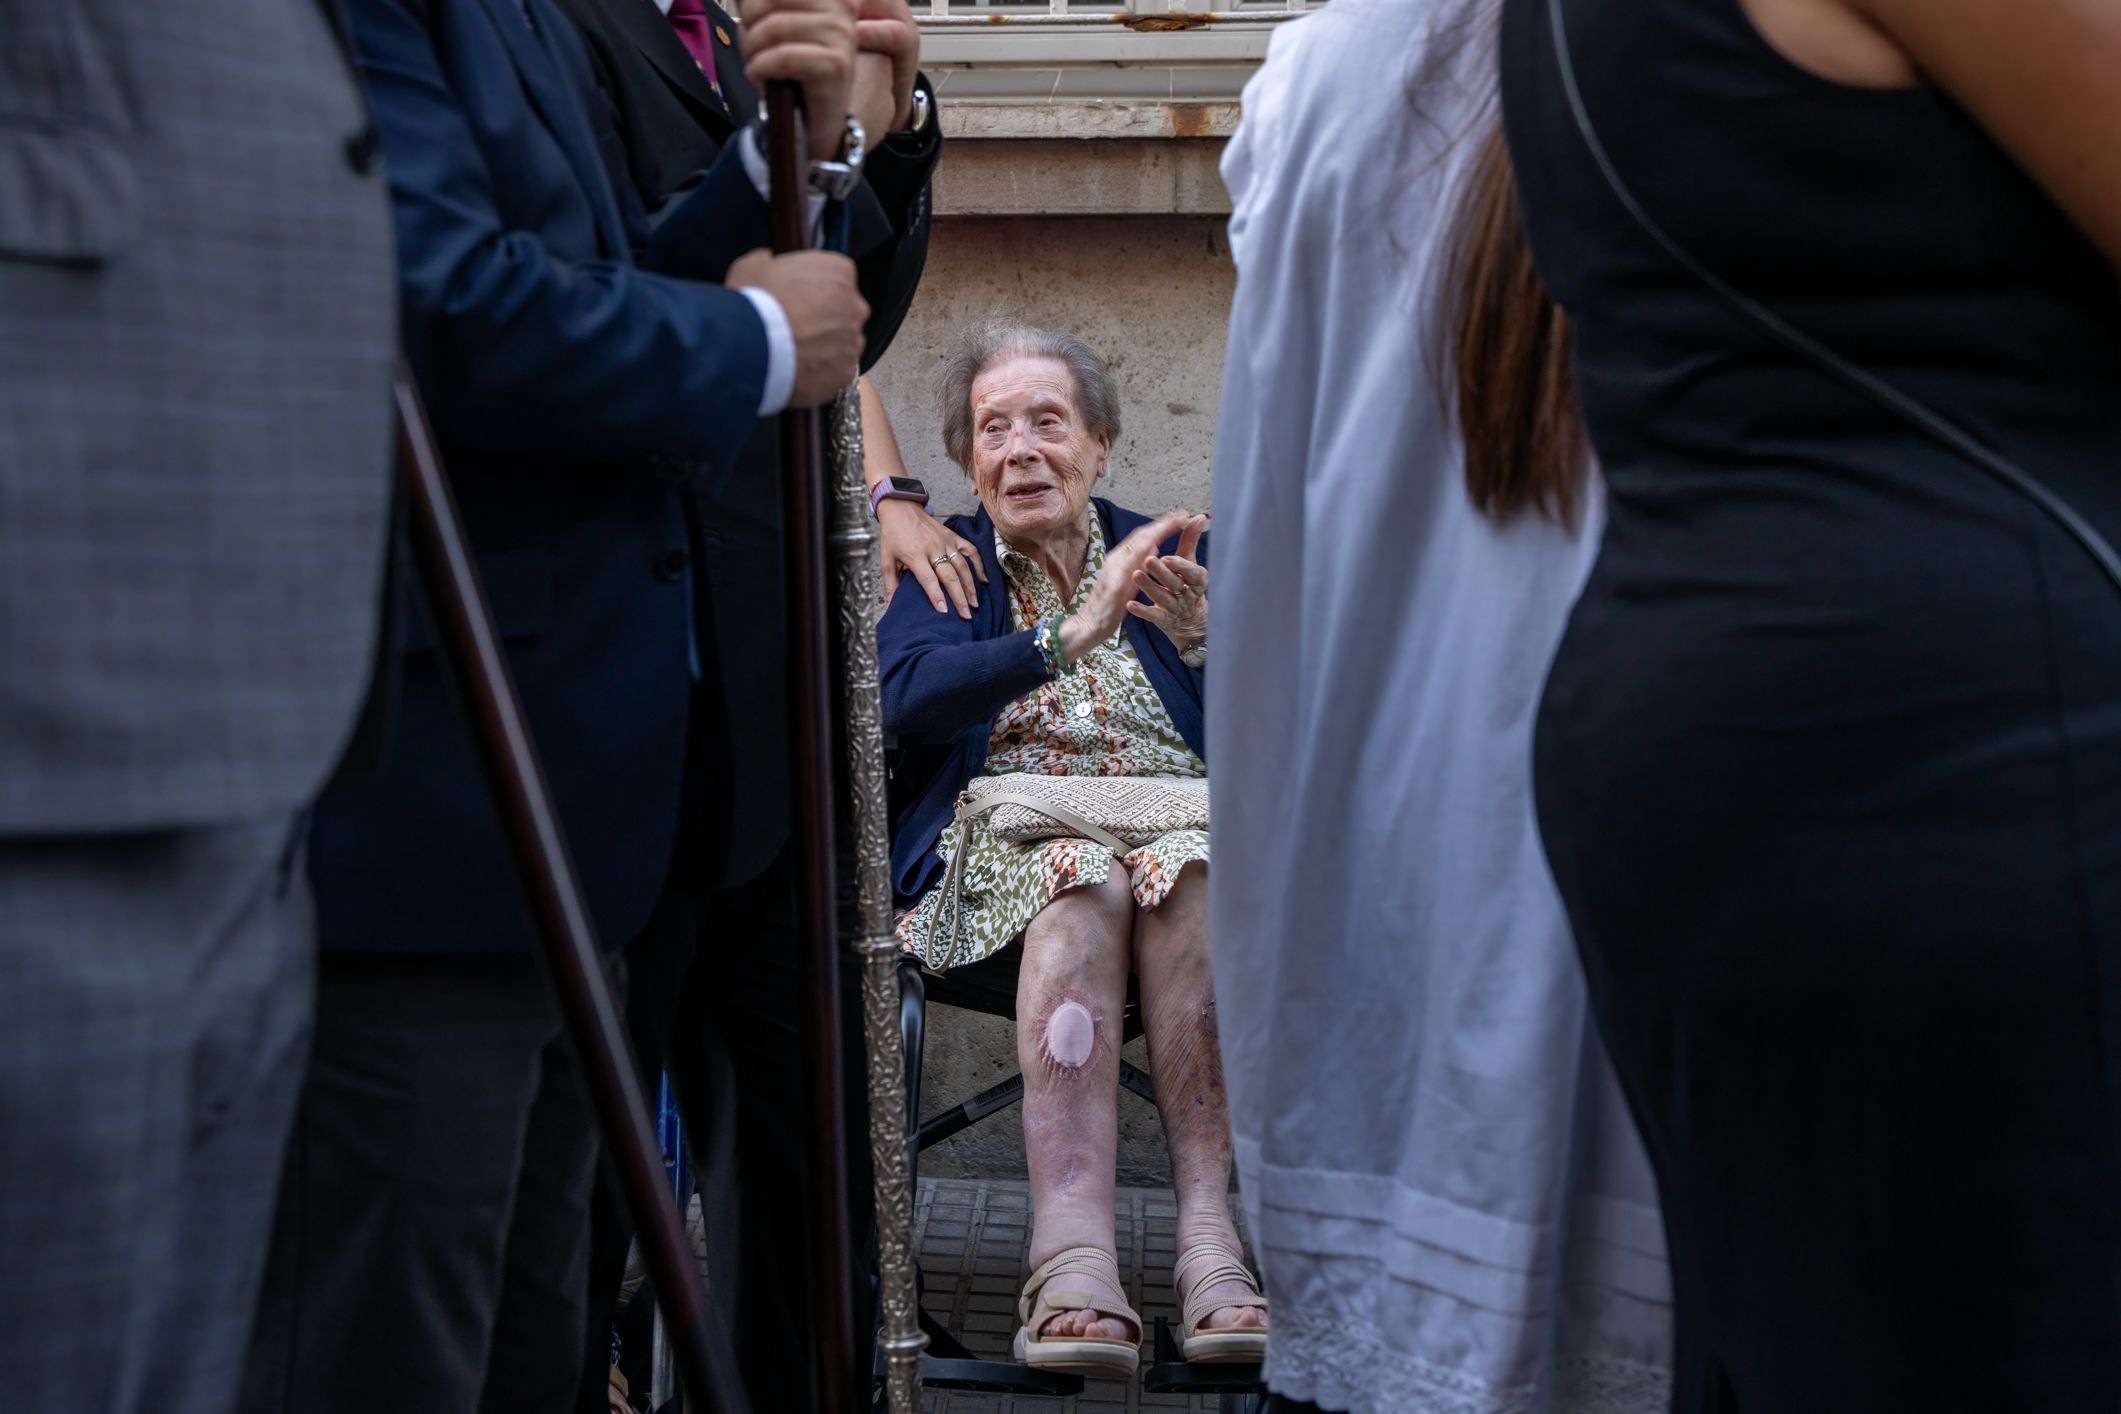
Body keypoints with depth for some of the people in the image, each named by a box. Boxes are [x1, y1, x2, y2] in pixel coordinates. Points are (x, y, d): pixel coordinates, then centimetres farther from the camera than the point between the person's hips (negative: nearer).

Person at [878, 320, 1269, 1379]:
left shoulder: (1163, 555, 18)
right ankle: (1073, 1249, -50)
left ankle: (1209, 1230, -46)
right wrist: (1069, 637, -22)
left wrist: (1202, 645, -12)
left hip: (1186, 828, 1)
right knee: (1081, 878, -36)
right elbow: (905, 697, -11)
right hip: (1002, 844, -1)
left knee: (1189, 876, -35)